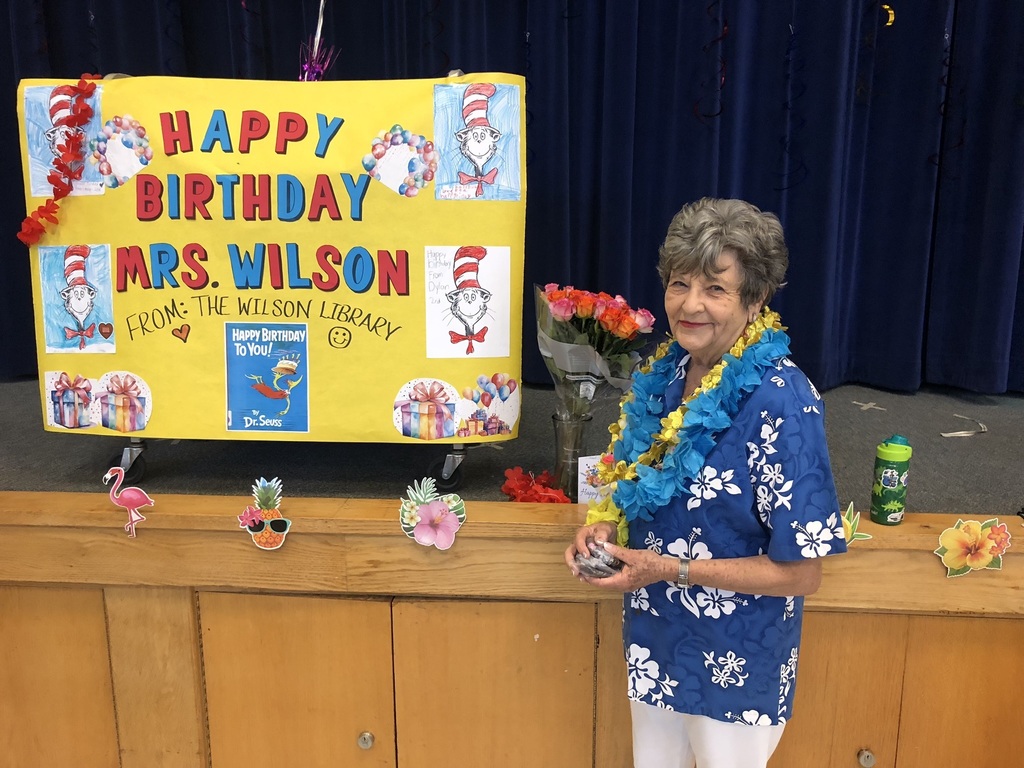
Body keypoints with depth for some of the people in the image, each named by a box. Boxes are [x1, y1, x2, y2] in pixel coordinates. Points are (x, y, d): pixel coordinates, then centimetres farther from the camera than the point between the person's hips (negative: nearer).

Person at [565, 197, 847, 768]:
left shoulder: (783, 403, -25)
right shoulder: (666, 373, -5)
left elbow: (801, 572, -22)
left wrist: (671, 569, -23)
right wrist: (608, 524, -8)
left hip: (736, 662, -6)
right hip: (655, 638, 6)